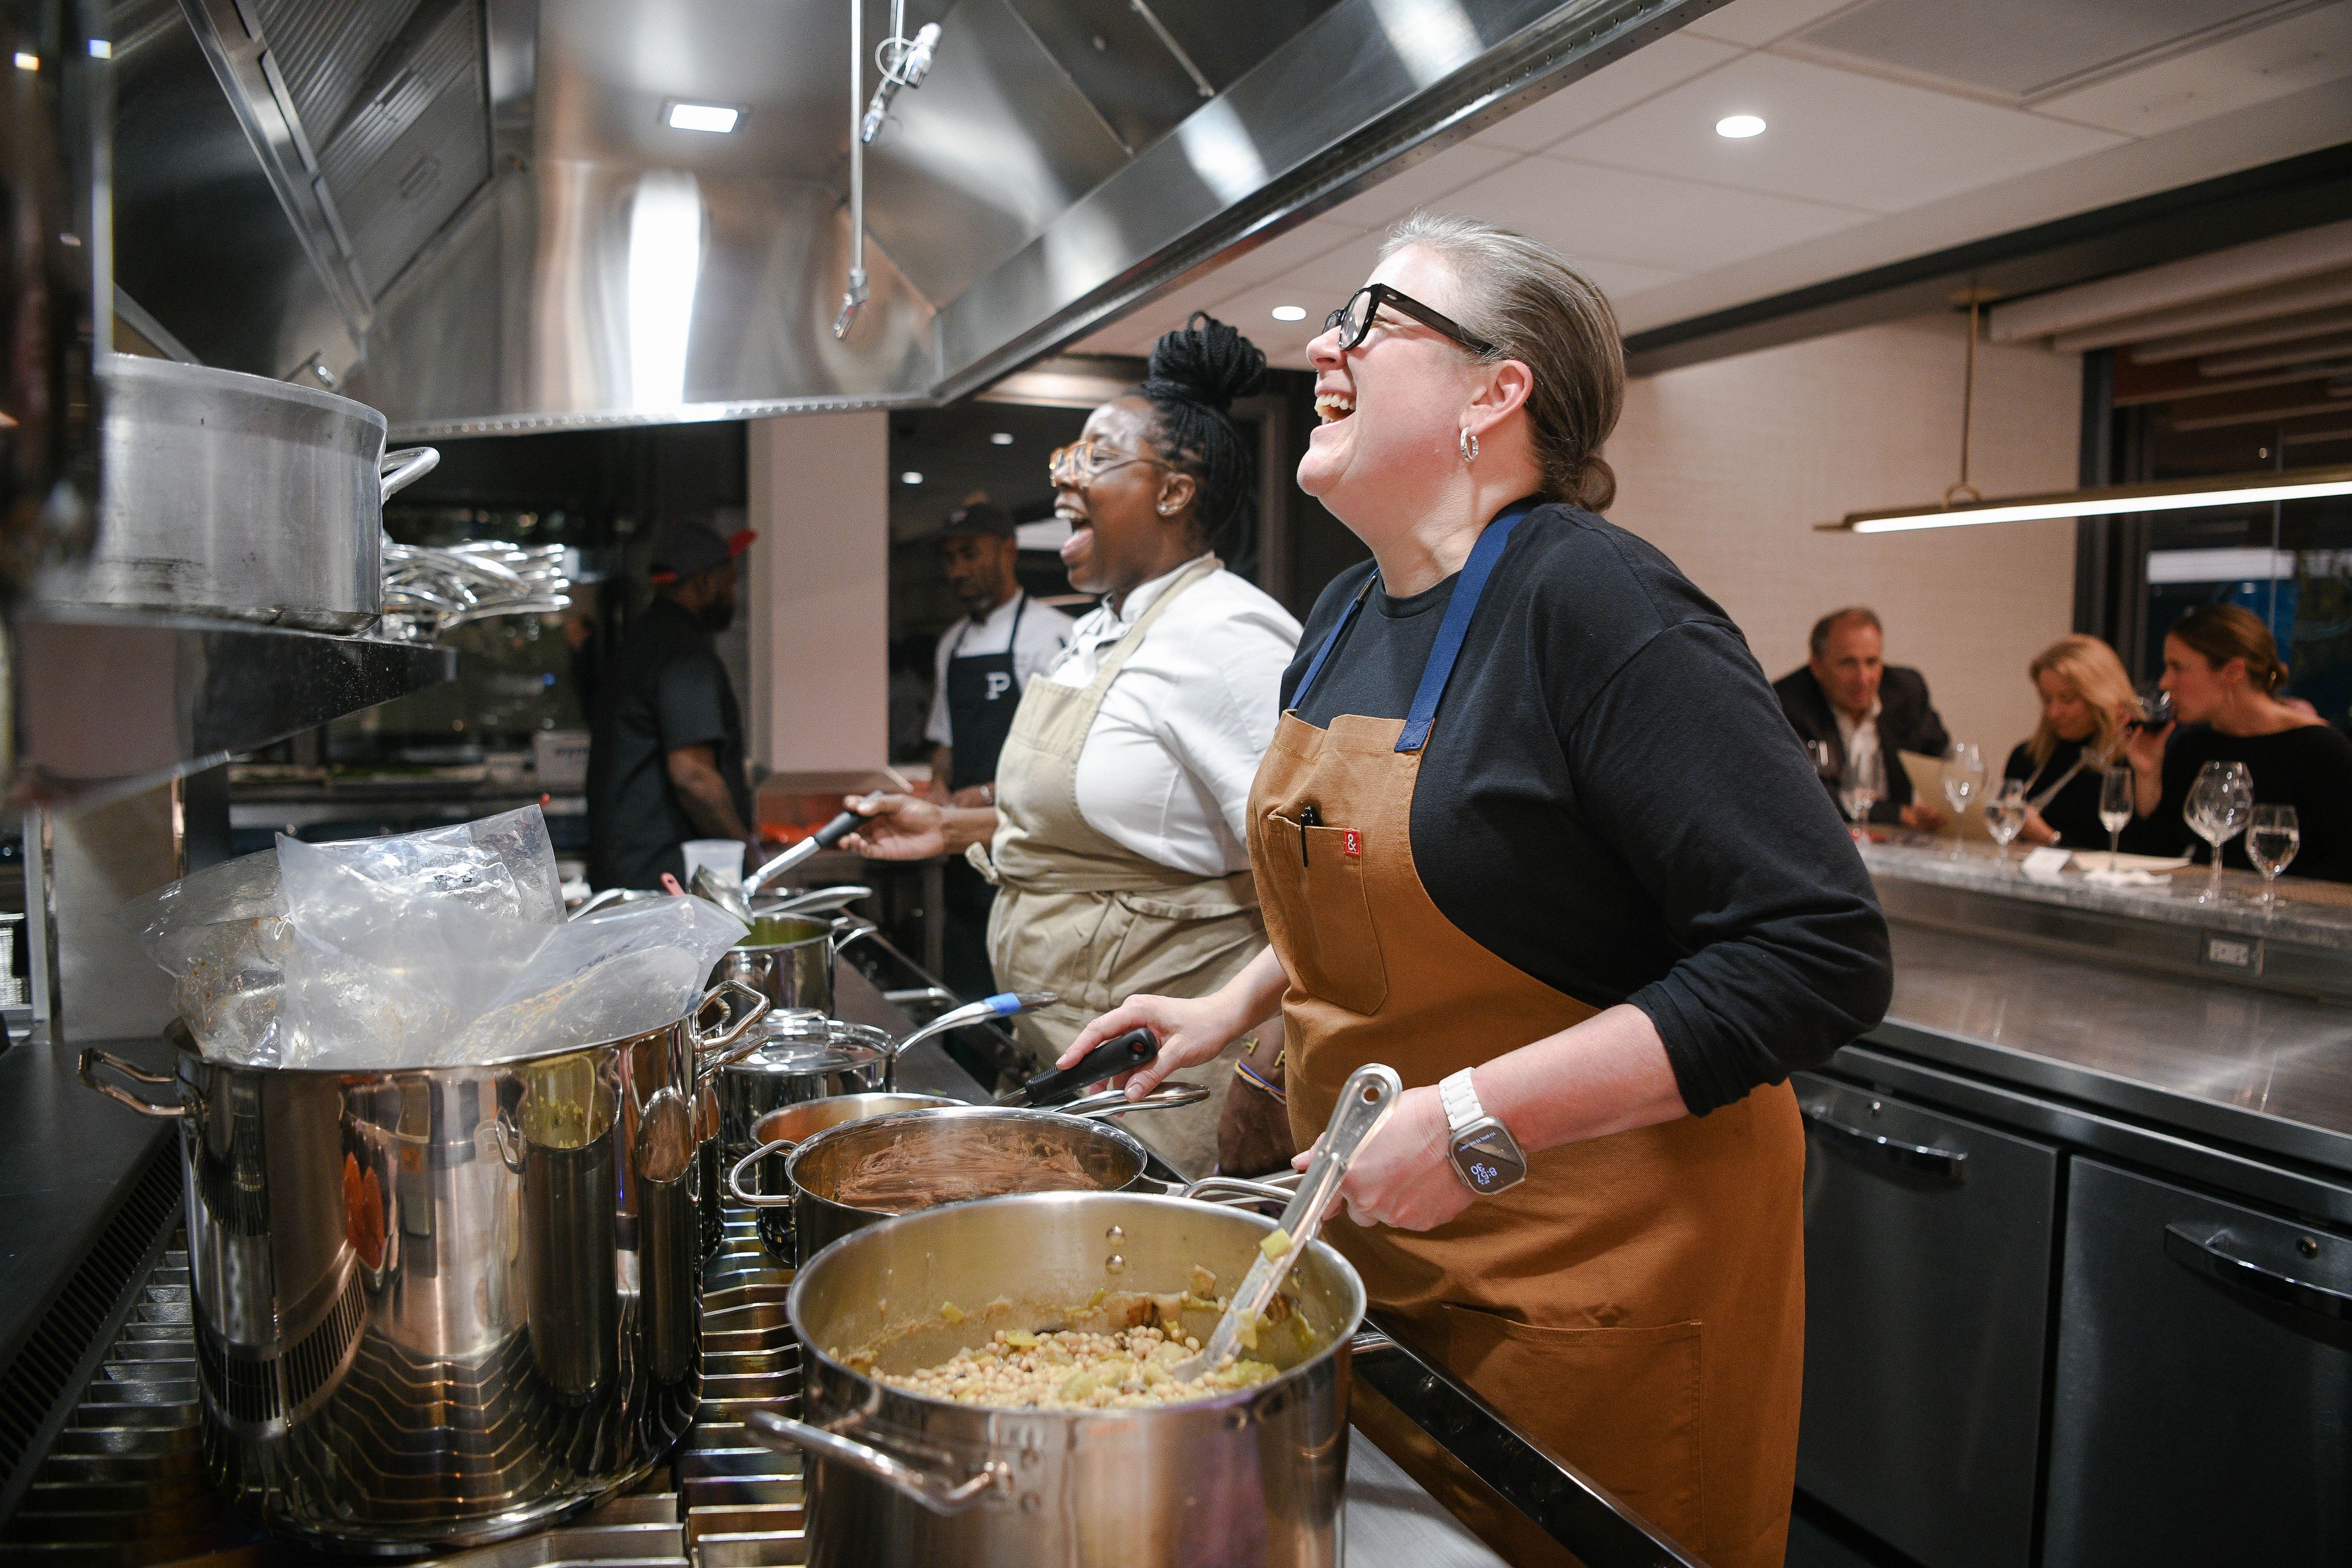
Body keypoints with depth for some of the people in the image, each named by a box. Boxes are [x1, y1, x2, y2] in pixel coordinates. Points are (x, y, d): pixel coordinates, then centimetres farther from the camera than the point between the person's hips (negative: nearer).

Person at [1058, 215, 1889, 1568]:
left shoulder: (1598, 606, -21)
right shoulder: (1350, 614, 6)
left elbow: (1821, 957, -25)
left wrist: (1478, 1123, -27)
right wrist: (1235, 1005, 10)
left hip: (1588, 1273, -7)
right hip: (1381, 1248, 8)